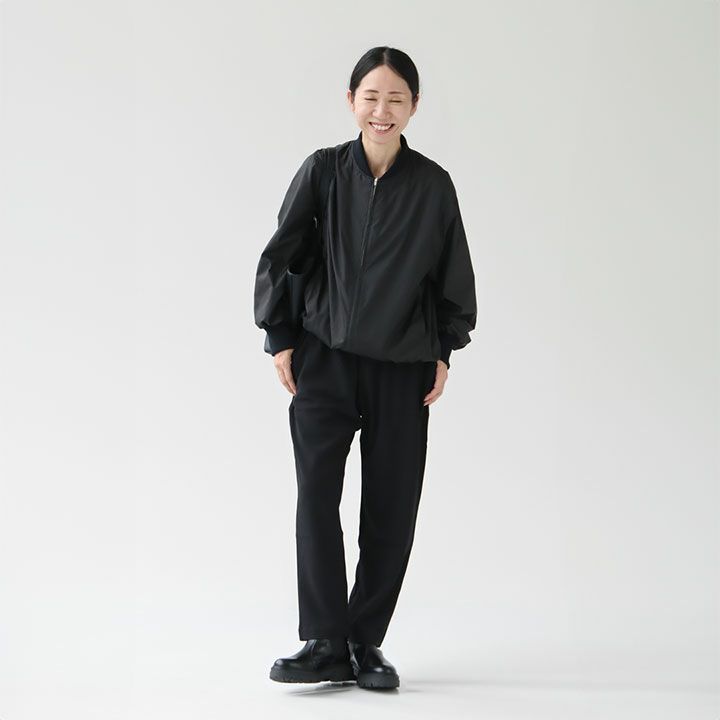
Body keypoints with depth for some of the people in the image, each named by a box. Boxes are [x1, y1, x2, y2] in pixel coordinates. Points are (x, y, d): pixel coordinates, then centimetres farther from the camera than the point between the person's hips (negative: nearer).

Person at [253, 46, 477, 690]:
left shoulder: (433, 185, -1)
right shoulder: (323, 170, -1)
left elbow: (454, 276, 9)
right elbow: (279, 257, 4)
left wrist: (444, 352, 6)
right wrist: (281, 339, 1)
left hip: (402, 367, 1)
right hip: (325, 357, -1)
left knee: (392, 509, 2)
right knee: (316, 495, -11)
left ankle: (366, 644, 14)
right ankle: (325, 645, -5)